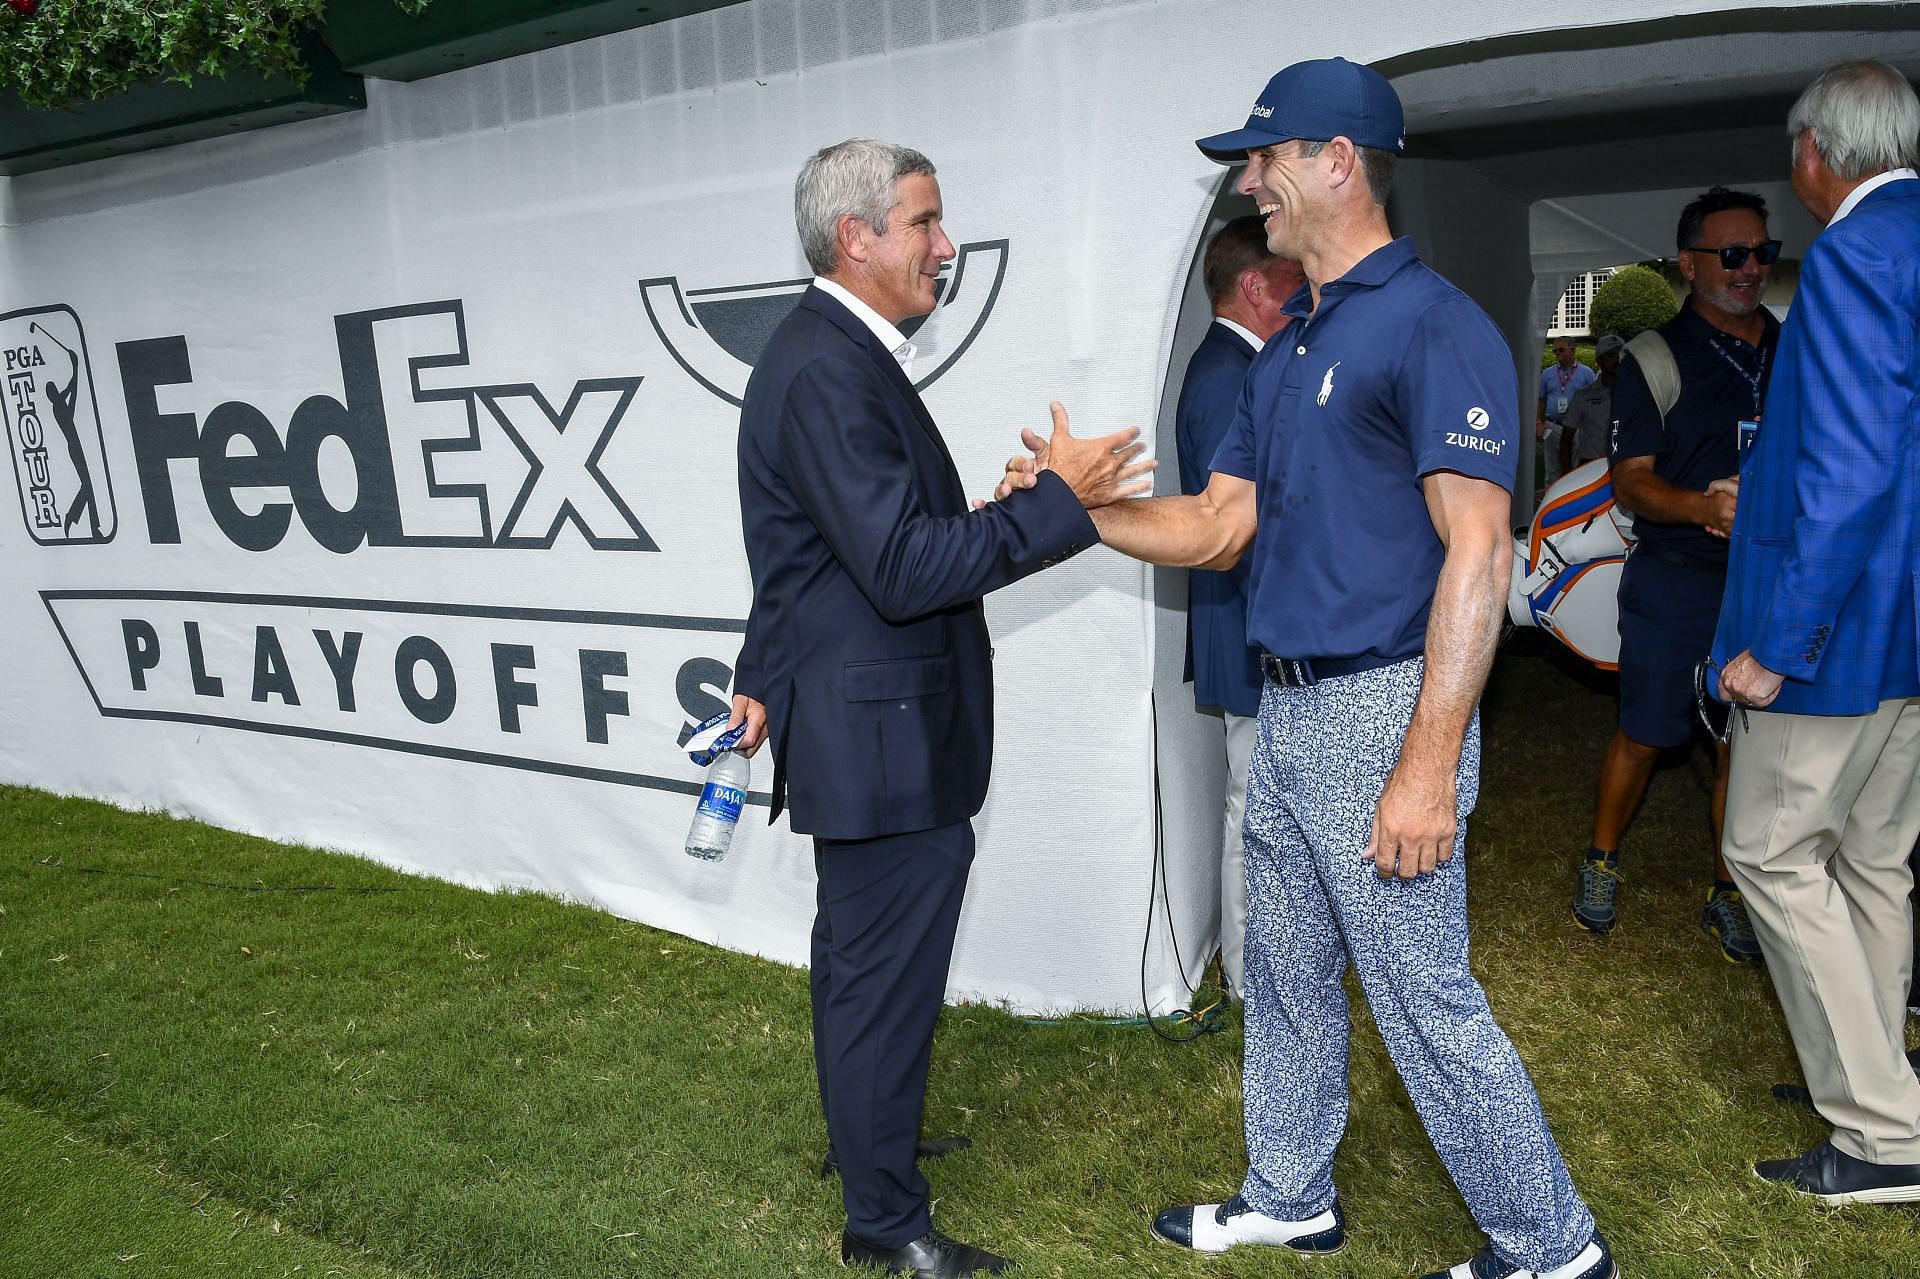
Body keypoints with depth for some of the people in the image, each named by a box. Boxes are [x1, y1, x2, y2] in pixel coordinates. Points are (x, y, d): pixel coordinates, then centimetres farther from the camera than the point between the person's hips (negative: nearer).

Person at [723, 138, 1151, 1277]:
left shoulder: (833, 352, 12)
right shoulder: (829, 371, -22)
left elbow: (810, 547, 19)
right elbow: (907, 565, -27)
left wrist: (766, 677, 26)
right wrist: (1061, 502, -23)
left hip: (855, 724, 11)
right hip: (886, 736, -11)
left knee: (860, 956, 25)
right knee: (890, 976, 4)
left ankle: (863, 1135, 46)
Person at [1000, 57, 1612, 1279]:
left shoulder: (1435, 327, -14)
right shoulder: (1289, 347, 14)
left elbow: (1477, 553, -20)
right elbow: (1219, 525, 14)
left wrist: (1427, 766, -24)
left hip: (1383, 708, -9)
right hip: (1289, 709, 9)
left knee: (1425, 997, 2)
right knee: (1286, 975, 19)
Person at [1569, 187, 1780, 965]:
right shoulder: (1655, 359, -2)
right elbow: (1631, 478, -10)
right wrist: (1701, 505, -28)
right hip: (1676, 584, -3)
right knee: (1645, 735, 2)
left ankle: (1728, 893, 23)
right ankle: (1601, 861, 24)